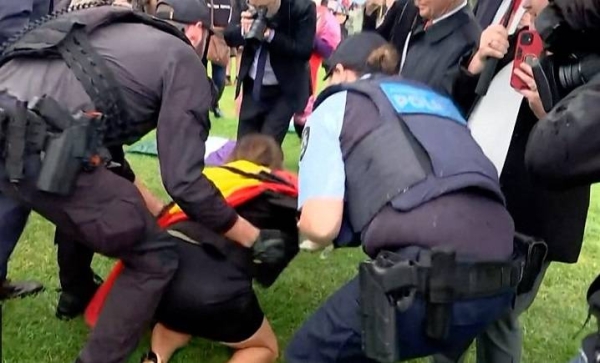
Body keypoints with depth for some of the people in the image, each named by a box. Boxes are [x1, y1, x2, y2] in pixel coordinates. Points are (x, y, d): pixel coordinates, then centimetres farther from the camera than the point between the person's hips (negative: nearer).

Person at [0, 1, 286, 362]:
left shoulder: (122, 33, 31)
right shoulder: (185, 61, 8)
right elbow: (184, 181, -1)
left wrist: (149, 206, 43)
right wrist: (254, 238, 11)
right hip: (39, 145, -9)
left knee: (82, 202, 39)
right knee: (155, 258, 5)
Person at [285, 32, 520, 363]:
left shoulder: (335, 105, 13)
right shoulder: (438, 99, 29)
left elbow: (322, 225, -2)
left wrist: (306, 223, 22)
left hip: (425, 279, -7)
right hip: (498, 279, 7)